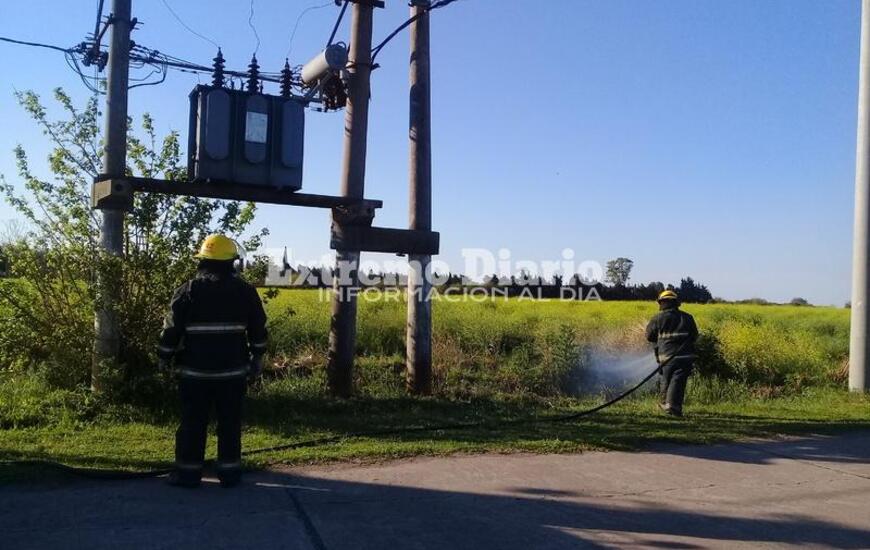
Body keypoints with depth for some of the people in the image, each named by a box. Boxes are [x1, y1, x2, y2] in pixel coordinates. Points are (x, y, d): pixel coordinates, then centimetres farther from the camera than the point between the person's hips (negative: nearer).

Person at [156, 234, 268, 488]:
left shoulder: (188, 291, -5)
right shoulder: (245, 291, 1)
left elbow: (172, 327, -2)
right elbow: (258, 328, 8)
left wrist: (164, 357, 10)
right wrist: (257, 357, 20)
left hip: (195, 371, -1)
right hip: (232, 371, 1)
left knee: (193, 422, 8)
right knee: (230, 422, 9)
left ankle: (188, 471, 13)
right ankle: (229, 472, 14)